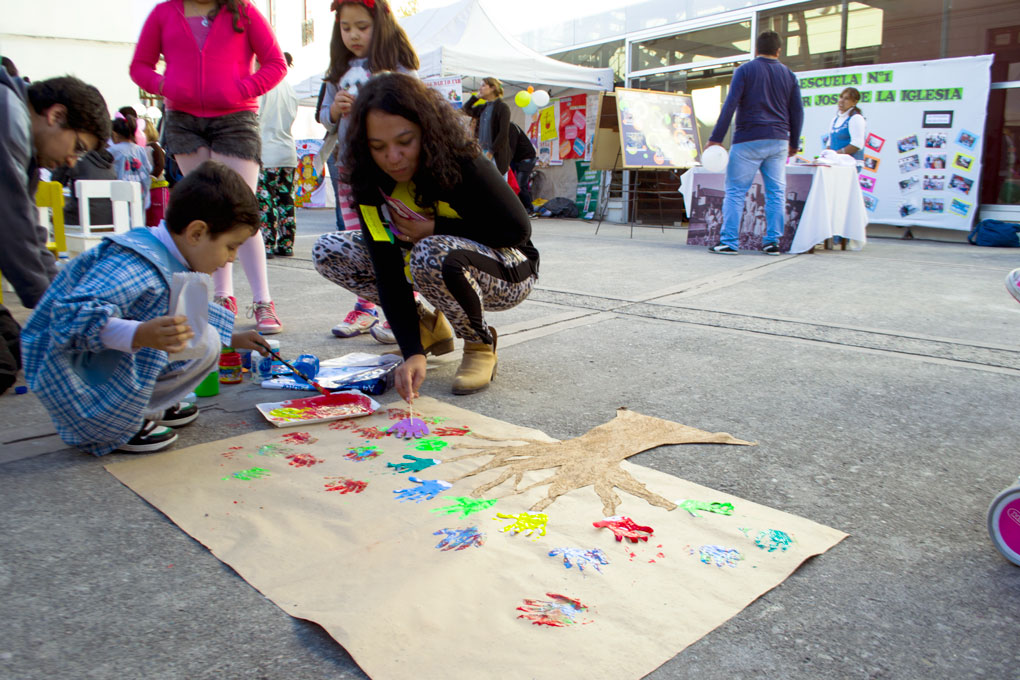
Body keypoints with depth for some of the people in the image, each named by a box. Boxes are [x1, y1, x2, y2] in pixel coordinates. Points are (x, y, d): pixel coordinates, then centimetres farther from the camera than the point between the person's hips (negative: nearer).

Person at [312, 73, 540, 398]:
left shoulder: (462, 164, -27)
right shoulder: (368, 178, -15)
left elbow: (518, 229, -17)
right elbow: (387, 268, -22)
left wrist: (438, 228, -22)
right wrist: (413, 352, -34)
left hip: (509, 272, -5)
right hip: (436, 272, 6)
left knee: (433, 254, -39)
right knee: (327, 250, -6)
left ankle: (481, 344, -10)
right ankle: (429, 327, 4)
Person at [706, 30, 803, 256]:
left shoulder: (745, 70, 1)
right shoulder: (789, 75, 12)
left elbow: (730, 104, -8)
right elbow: (797, 112, 12)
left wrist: (716, 138, -8)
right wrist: (794, 144, 22)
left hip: (749, 140, -4)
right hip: (778, 141, 4)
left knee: (735, 191, -1)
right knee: (776, 193, 6)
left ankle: (729, 242, -6)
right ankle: (772, 242, 6)